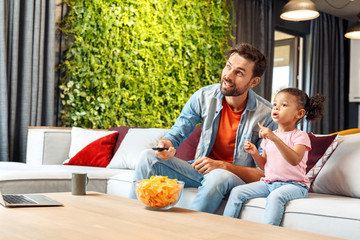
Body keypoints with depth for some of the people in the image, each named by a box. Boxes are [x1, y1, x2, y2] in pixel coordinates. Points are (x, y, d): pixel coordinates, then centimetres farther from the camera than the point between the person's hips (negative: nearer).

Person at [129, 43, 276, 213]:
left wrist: (222, 166, -28)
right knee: (148, 157, -13)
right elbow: (177, 133, 2)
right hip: (202, 169, 4)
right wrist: (167, 144, -24)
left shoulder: (266, 115, -17)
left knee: (218, 176, -40)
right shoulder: (204, 96, -7)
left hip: (239, 177, -4)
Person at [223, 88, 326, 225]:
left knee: (275, 196, -37)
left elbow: (295, 160, -25)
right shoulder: (269, 136, 14)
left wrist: (275, 138, -33)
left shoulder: (300, 136, -5)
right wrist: (255, 153, -3)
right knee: (237, 192, -9)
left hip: (293, 184, -6)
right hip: (269, 182, 6)